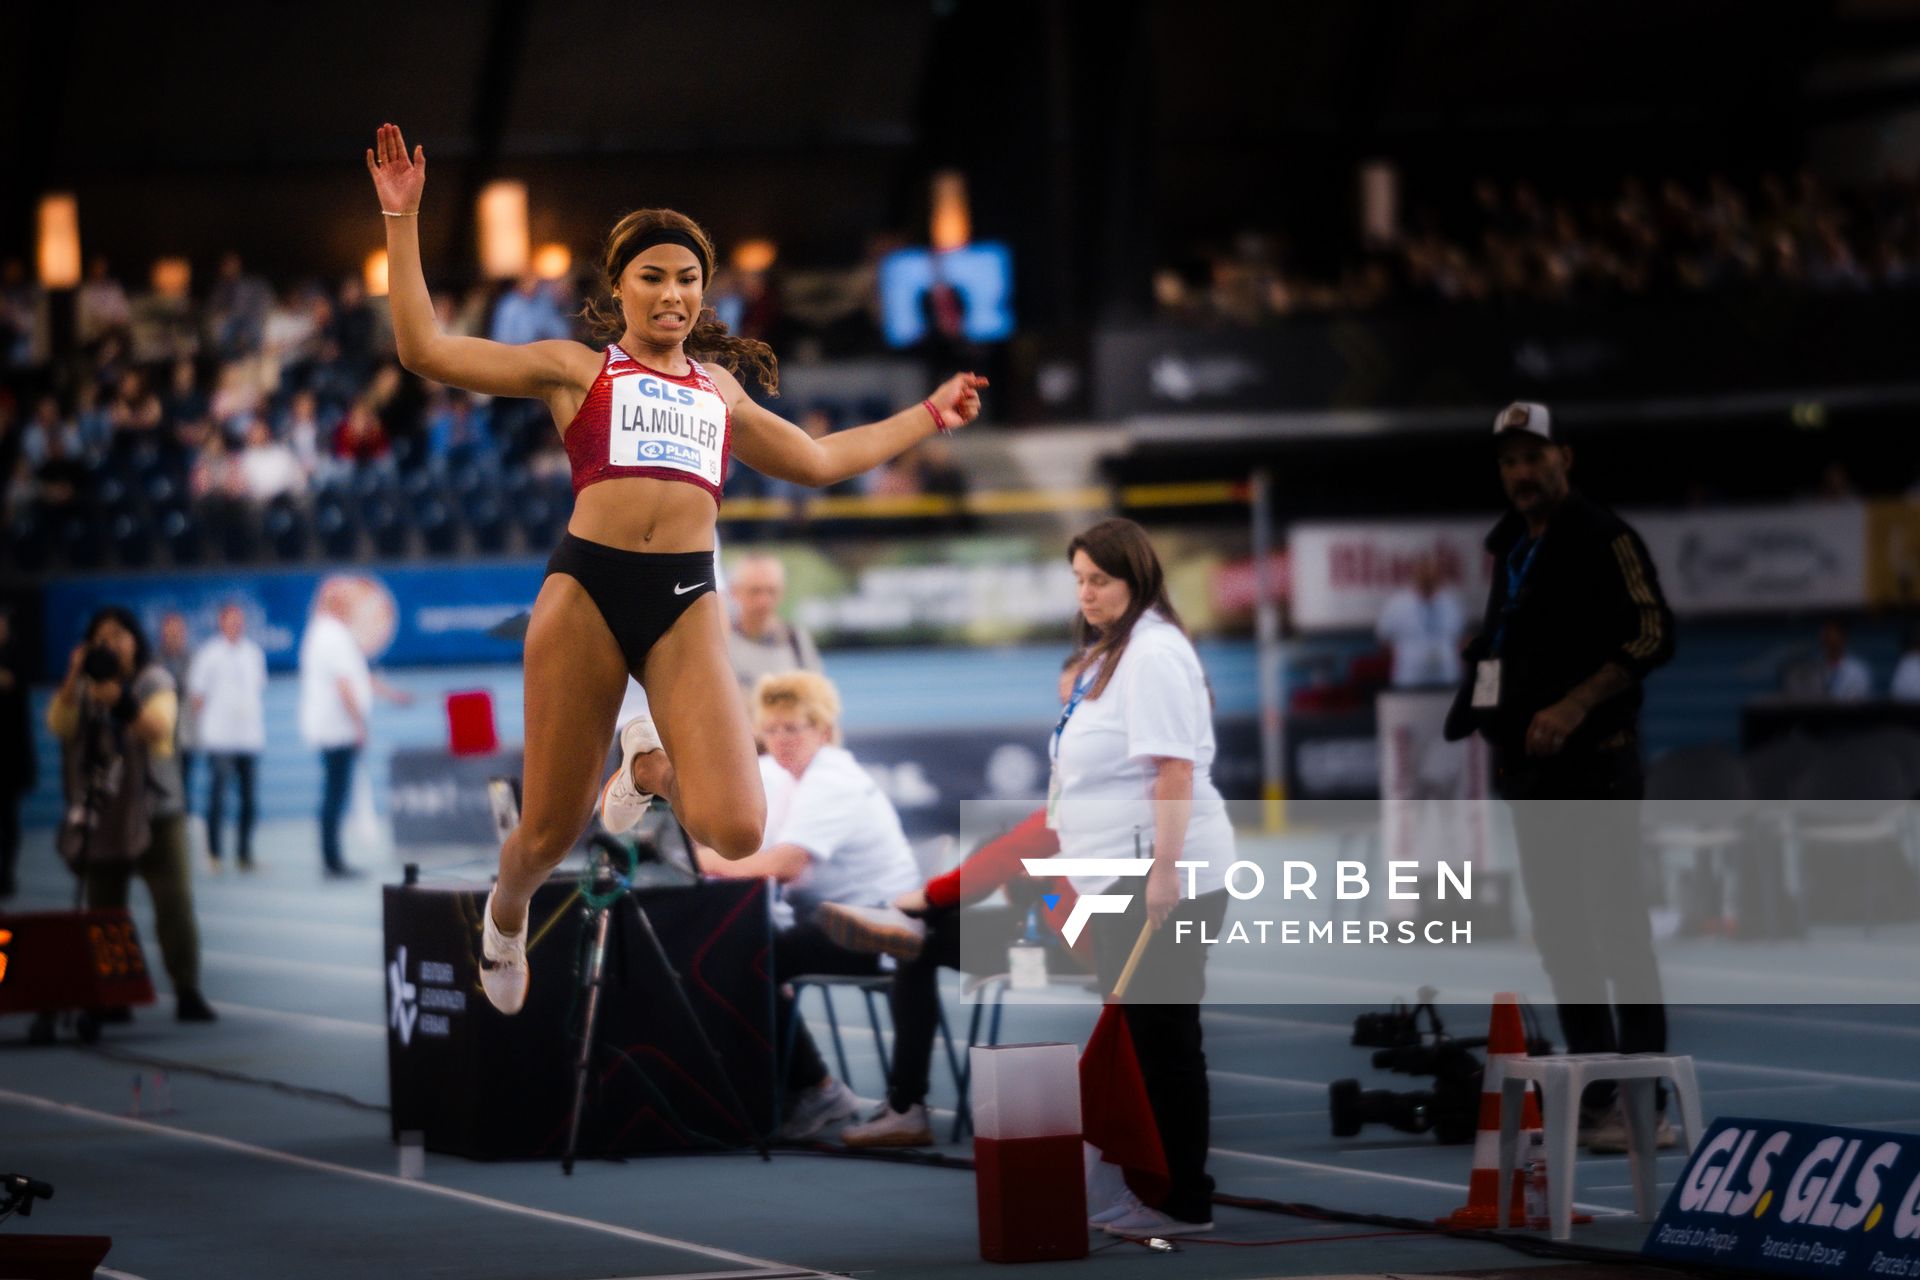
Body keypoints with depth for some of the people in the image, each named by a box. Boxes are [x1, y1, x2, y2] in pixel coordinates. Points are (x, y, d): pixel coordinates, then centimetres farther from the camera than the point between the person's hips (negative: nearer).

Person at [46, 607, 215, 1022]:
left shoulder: (155, 680, 0)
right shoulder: (84, 687, 8)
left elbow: (159, 726, -16)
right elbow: (59, 726, -7)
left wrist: (120, 699, -30)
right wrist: (72, 682, -19)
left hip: (156, 811, -3)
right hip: (102, 816, 3)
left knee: (175, 903, -9)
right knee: (103, 909, 2)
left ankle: (188, 993, -8)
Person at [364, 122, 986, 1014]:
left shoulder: (720, 390, 24)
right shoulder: (573, 370, 13)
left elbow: (819, 459, 38)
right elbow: (424, 349, 6)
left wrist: (927, 418, 40)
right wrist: (403, 221, 2)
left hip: (687, 603, 3)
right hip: (586, 590, -2)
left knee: (736, 831, -16)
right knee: (551, 831, 3)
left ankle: (649, 765, 19)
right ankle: (504, 917, 40)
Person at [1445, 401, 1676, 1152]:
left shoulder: (1603, 539, -7)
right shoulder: (1509, 548, 17)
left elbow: (1653, 635, -15)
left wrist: (1572, 709, -20)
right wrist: (1494, 731, 13)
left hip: (1593, 760, -8)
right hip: (1528, 768, 8)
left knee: (1618, 926, -8)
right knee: (1561, 933, 8)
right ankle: (1596, 1096, 13)